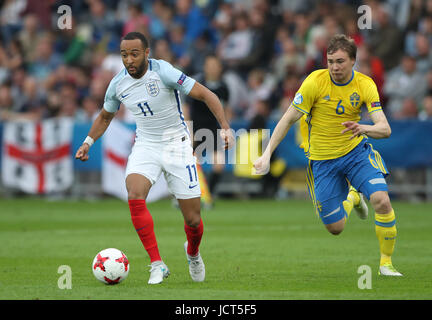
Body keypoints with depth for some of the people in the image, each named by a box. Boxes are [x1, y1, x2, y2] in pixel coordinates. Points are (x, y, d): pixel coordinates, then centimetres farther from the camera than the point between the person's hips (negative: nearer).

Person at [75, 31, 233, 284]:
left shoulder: (163, 72, -19)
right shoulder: (118, 84, -3)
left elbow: (206, 95, -17)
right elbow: (105, 116, 18)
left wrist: (225, 128, -27)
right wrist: (88, 142, 6)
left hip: (177, 145, -3)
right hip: (145, 147, 3)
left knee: (193, 219, -2)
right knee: (135, 197, -27)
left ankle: (193, 254, 35)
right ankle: (157, 264, -17)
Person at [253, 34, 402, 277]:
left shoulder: (365, 85, -11)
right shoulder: (315, 82, -16)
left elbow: (385, 129, -18)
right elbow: (288, 119, -9)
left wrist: (364, 128, -40)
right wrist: (267, 154, -13)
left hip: (356, 151, 1)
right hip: (322, 159, 0)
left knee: (382, 201, -24)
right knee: (335, 227, 1)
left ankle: (386, 263, -5)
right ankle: (352, 198, 37)